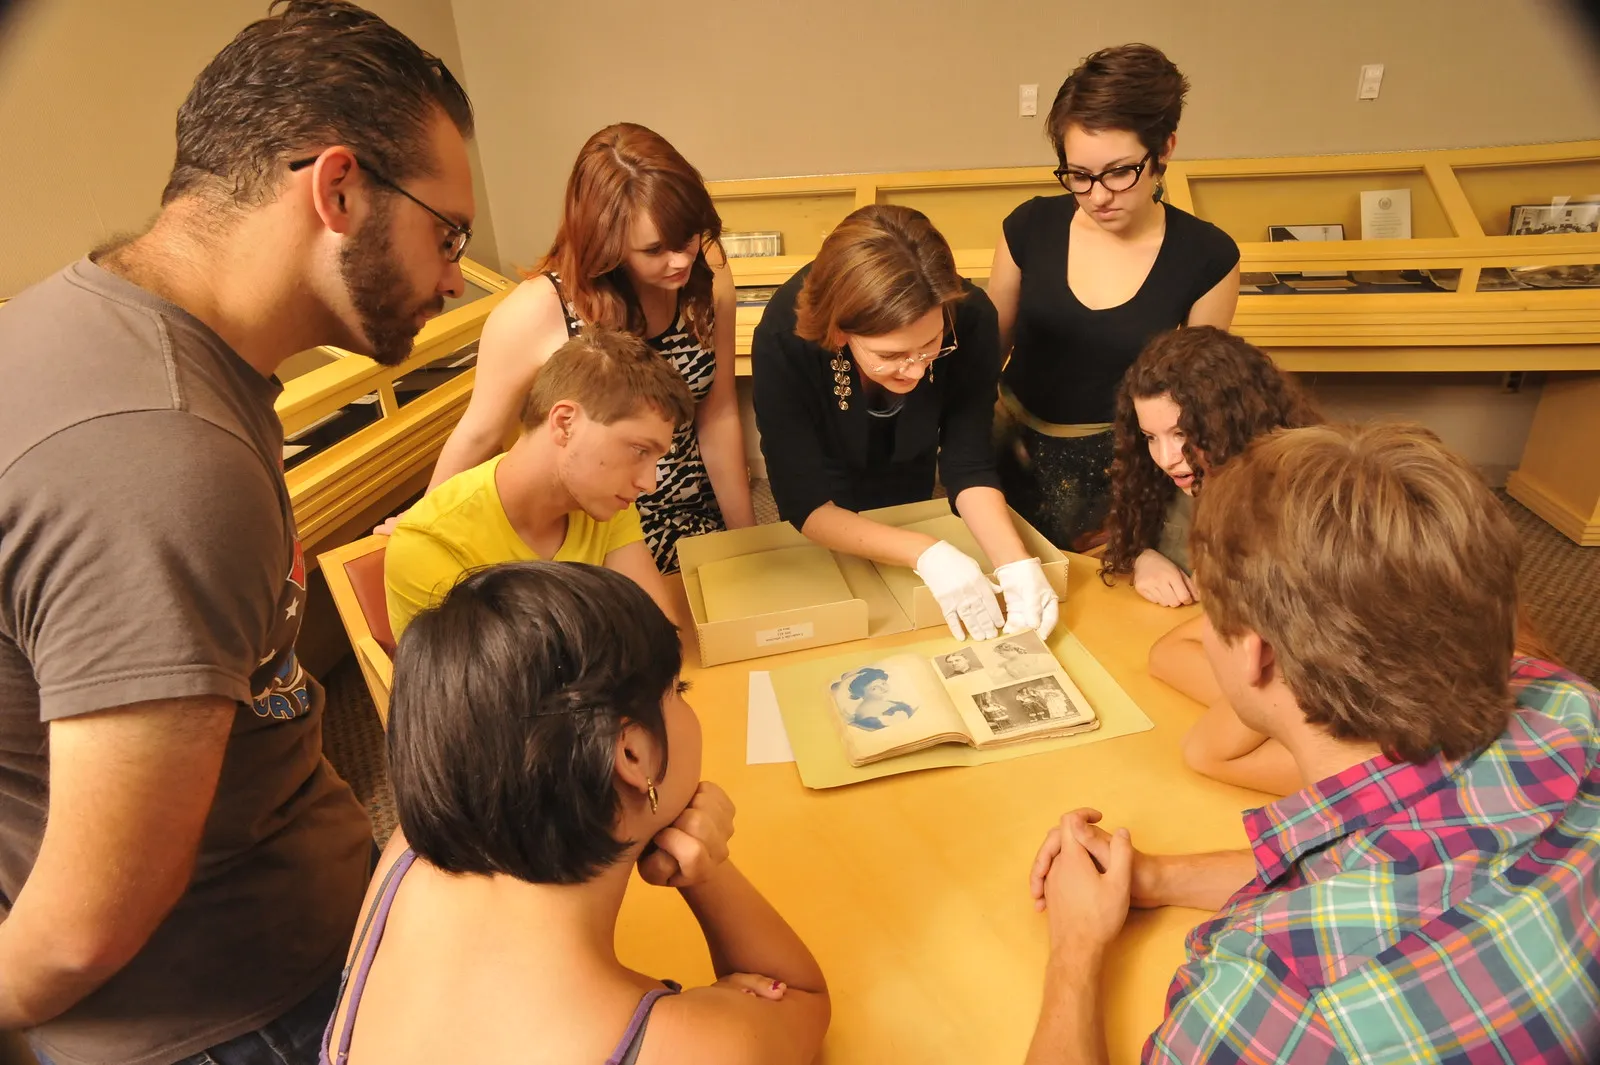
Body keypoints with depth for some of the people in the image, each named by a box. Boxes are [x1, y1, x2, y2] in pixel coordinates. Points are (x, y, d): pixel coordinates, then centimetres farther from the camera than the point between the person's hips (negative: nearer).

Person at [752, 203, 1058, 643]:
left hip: (914, 498, 2)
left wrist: (1017, 563, -40)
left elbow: (968, 466, -24)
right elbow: (806, 503, -33)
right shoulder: (784, 339, -38)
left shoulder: (970, 317, -33)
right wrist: (925, 552, -45)